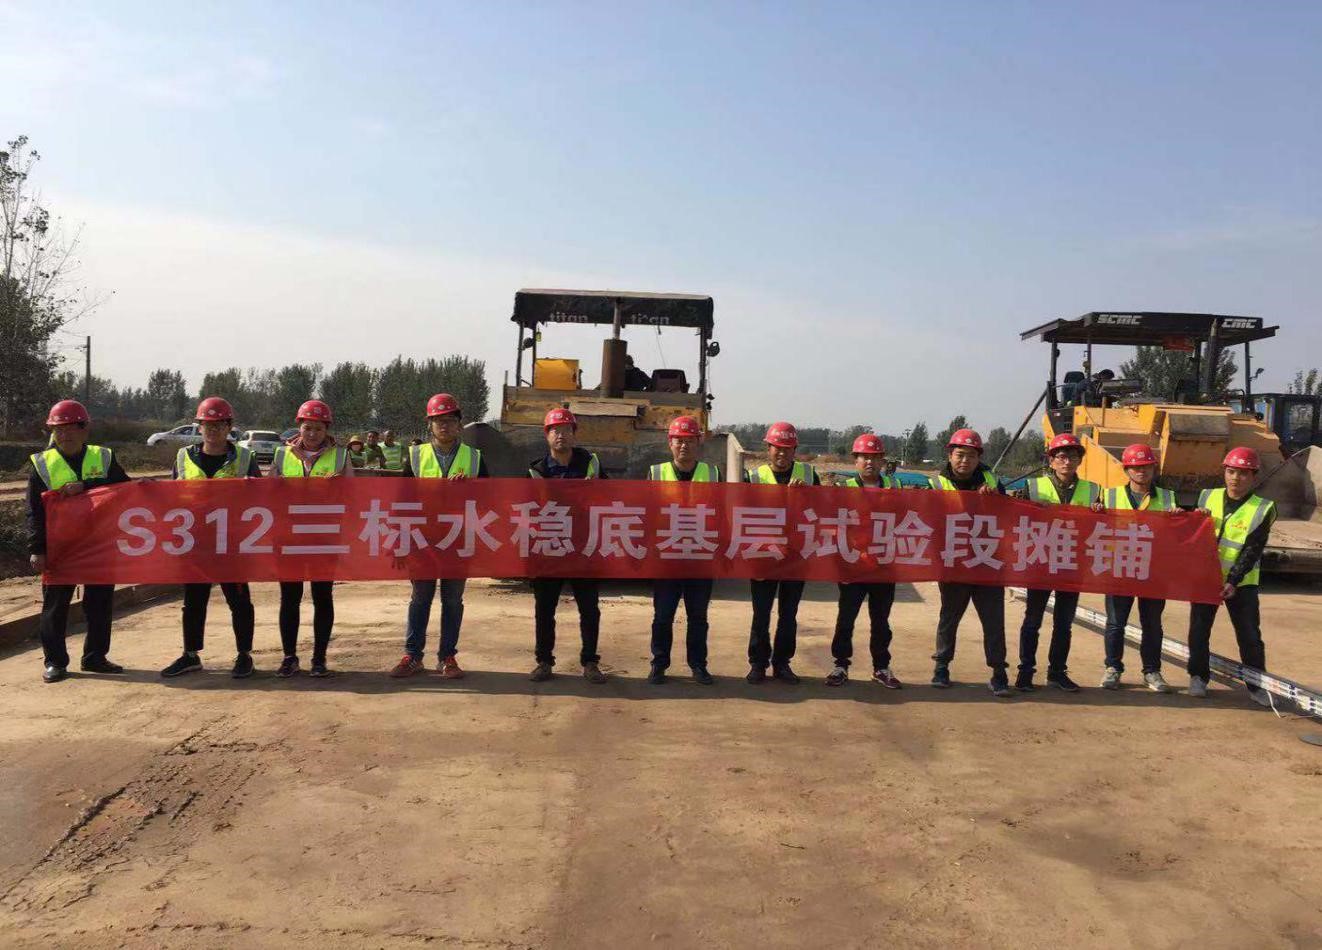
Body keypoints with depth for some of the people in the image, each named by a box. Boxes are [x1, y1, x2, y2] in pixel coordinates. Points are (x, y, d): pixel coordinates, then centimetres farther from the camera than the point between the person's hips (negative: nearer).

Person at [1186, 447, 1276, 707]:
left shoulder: (1262, 509, -7)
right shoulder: (1208, 497, 3)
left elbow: (1252, 551, -12)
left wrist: (1233, 581, -20)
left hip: (1241, 583, -2)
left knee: (1250, 636, 2)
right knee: (1199, 630, 7)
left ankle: (1257, 685, 16)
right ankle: (1198, 676, 21)